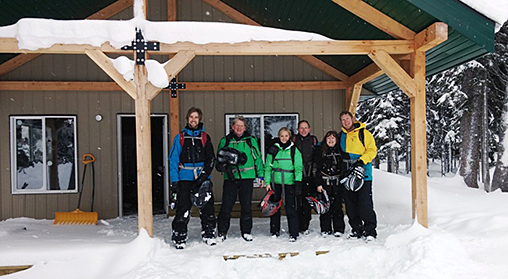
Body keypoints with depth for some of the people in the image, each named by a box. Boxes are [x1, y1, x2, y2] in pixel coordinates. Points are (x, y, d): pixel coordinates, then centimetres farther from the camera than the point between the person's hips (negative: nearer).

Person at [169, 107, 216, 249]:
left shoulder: (205, 137, 11)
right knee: (183, 211, -5)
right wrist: (174, 181, -6)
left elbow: (211, 159, 7)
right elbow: (173, 160, 4)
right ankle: (179, 239, 6)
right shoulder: (180, 137, 8)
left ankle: (209, 236, 16)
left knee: (207, 208, 2)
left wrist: (203, 176, -6)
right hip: (185, 179, -1)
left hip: (203, 178, 2)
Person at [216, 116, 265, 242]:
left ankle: (246, 231, 21)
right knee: (226, 206, -2)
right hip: (230, 177, 0)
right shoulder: (225, 141, 10)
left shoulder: (251, 140, 9)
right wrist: (222, 165, -7)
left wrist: (260, 175, 7)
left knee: (247, 206, 6)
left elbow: (258, 158, 12)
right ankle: (222, 231, 14)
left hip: (247, 177, 0)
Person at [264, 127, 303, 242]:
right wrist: (267, 182, 0)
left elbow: (298, 167, 3)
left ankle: (293, 233, 5)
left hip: (289, 182, -2)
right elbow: (268, 167, 8)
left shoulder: (294, 150, 6)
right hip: (275, 182, 2)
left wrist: (298, 180, -11)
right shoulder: (273, 150, 8)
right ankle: (275, 231, 24)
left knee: (291, 208, -4)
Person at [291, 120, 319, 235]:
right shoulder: (294, 140, 6)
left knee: (307, 201, 3)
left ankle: (304, 226, 12)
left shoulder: (313, 140, 11)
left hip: (309, 175, 2)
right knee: (297, 201, -5)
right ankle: (295, 226, 4)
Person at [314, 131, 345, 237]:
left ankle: (338, 229, 12)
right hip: (325, 183, 0)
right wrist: (318, 183, -4)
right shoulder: (321, 151, 6)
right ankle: (325, 229, 11)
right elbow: (318, 168, 3)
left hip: (338, 182, 0)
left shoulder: (340, 151, 9)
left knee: (337, 206, 1)